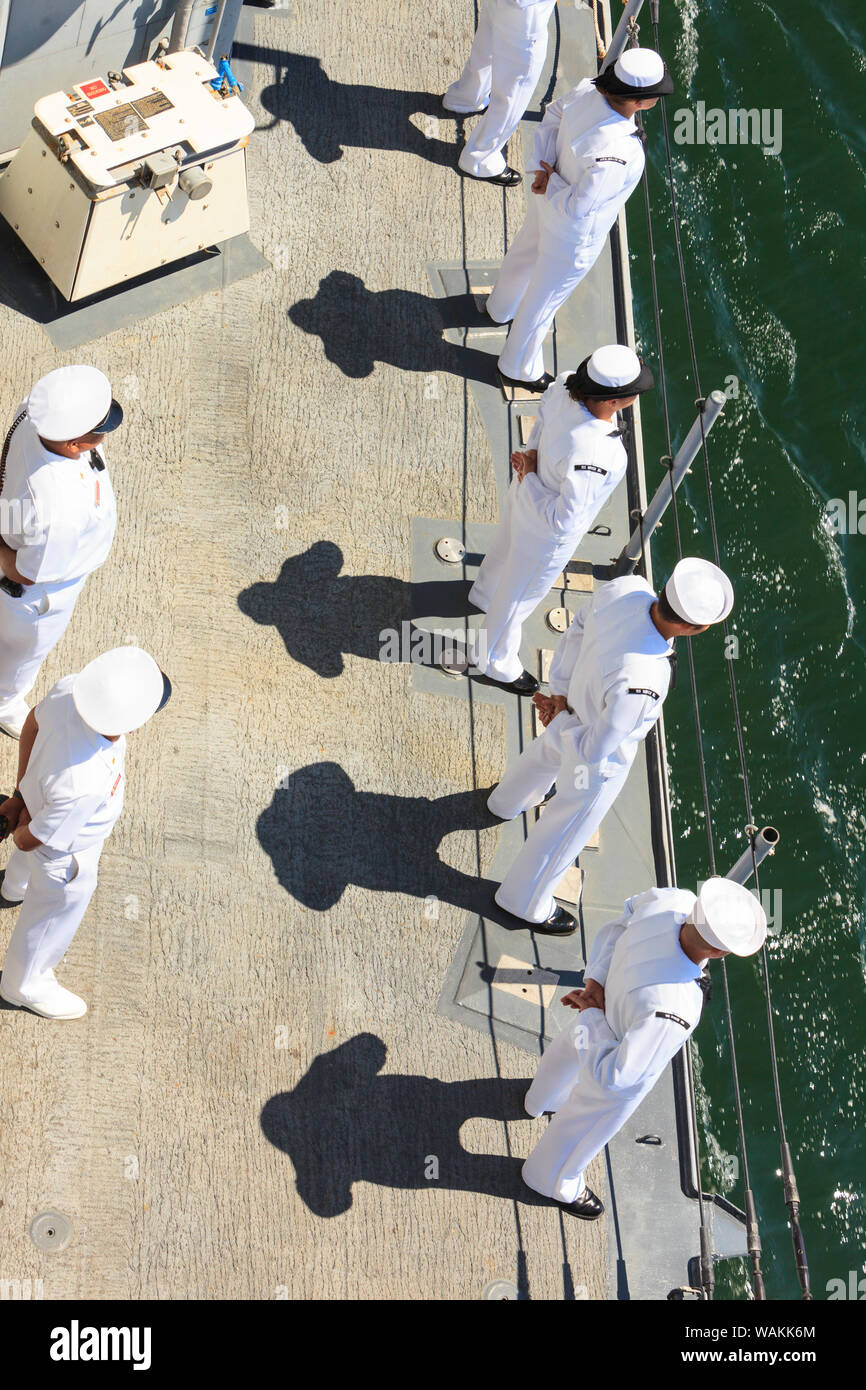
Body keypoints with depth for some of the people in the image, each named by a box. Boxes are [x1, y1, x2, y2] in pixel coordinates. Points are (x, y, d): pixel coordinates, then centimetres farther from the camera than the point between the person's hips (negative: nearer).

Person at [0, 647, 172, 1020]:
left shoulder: (68, 689, -32)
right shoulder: (82, 786, -49)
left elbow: (33, 721, -9)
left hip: (38, 800, 6)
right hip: (67, 854, -6)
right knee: (56, 911, 26)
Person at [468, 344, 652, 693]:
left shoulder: (565, 384, -28)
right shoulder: (591, 457, -47)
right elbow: (562, 522, -36)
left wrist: (533, 452, -13)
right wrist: (530, 478, -24)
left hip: (530, 495, 7)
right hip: (547, 533, -7)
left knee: (510, 549, 39)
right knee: (521, 594, 23)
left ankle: (486, 593, 73)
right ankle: (496, 660, 52)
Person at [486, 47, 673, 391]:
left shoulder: (588, 90, -23)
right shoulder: (613, 155, -44)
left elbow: (553, 114, -3)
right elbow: (576, 207, -35)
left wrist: (541, 168, -11)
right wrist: (552, 183, -16)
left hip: (548, 198, 8)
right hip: (575, 233, -8)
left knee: (526, 251, 37)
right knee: (545, 297, 19)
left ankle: (500, 306, 70)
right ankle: (517, 369, 45)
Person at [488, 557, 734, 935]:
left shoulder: (625, 588, -29)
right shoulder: (637, 683, -48)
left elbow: (576, 633, -9)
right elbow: (594, 749, -32)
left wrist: (560, 693, -9)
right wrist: (557, 725, -14)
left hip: (577, 706, 7)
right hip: (602, 759, -7)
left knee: (548, 753, 39)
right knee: (569, 825, 22)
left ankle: (510, 800, 72)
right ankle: (524, 898, 50)